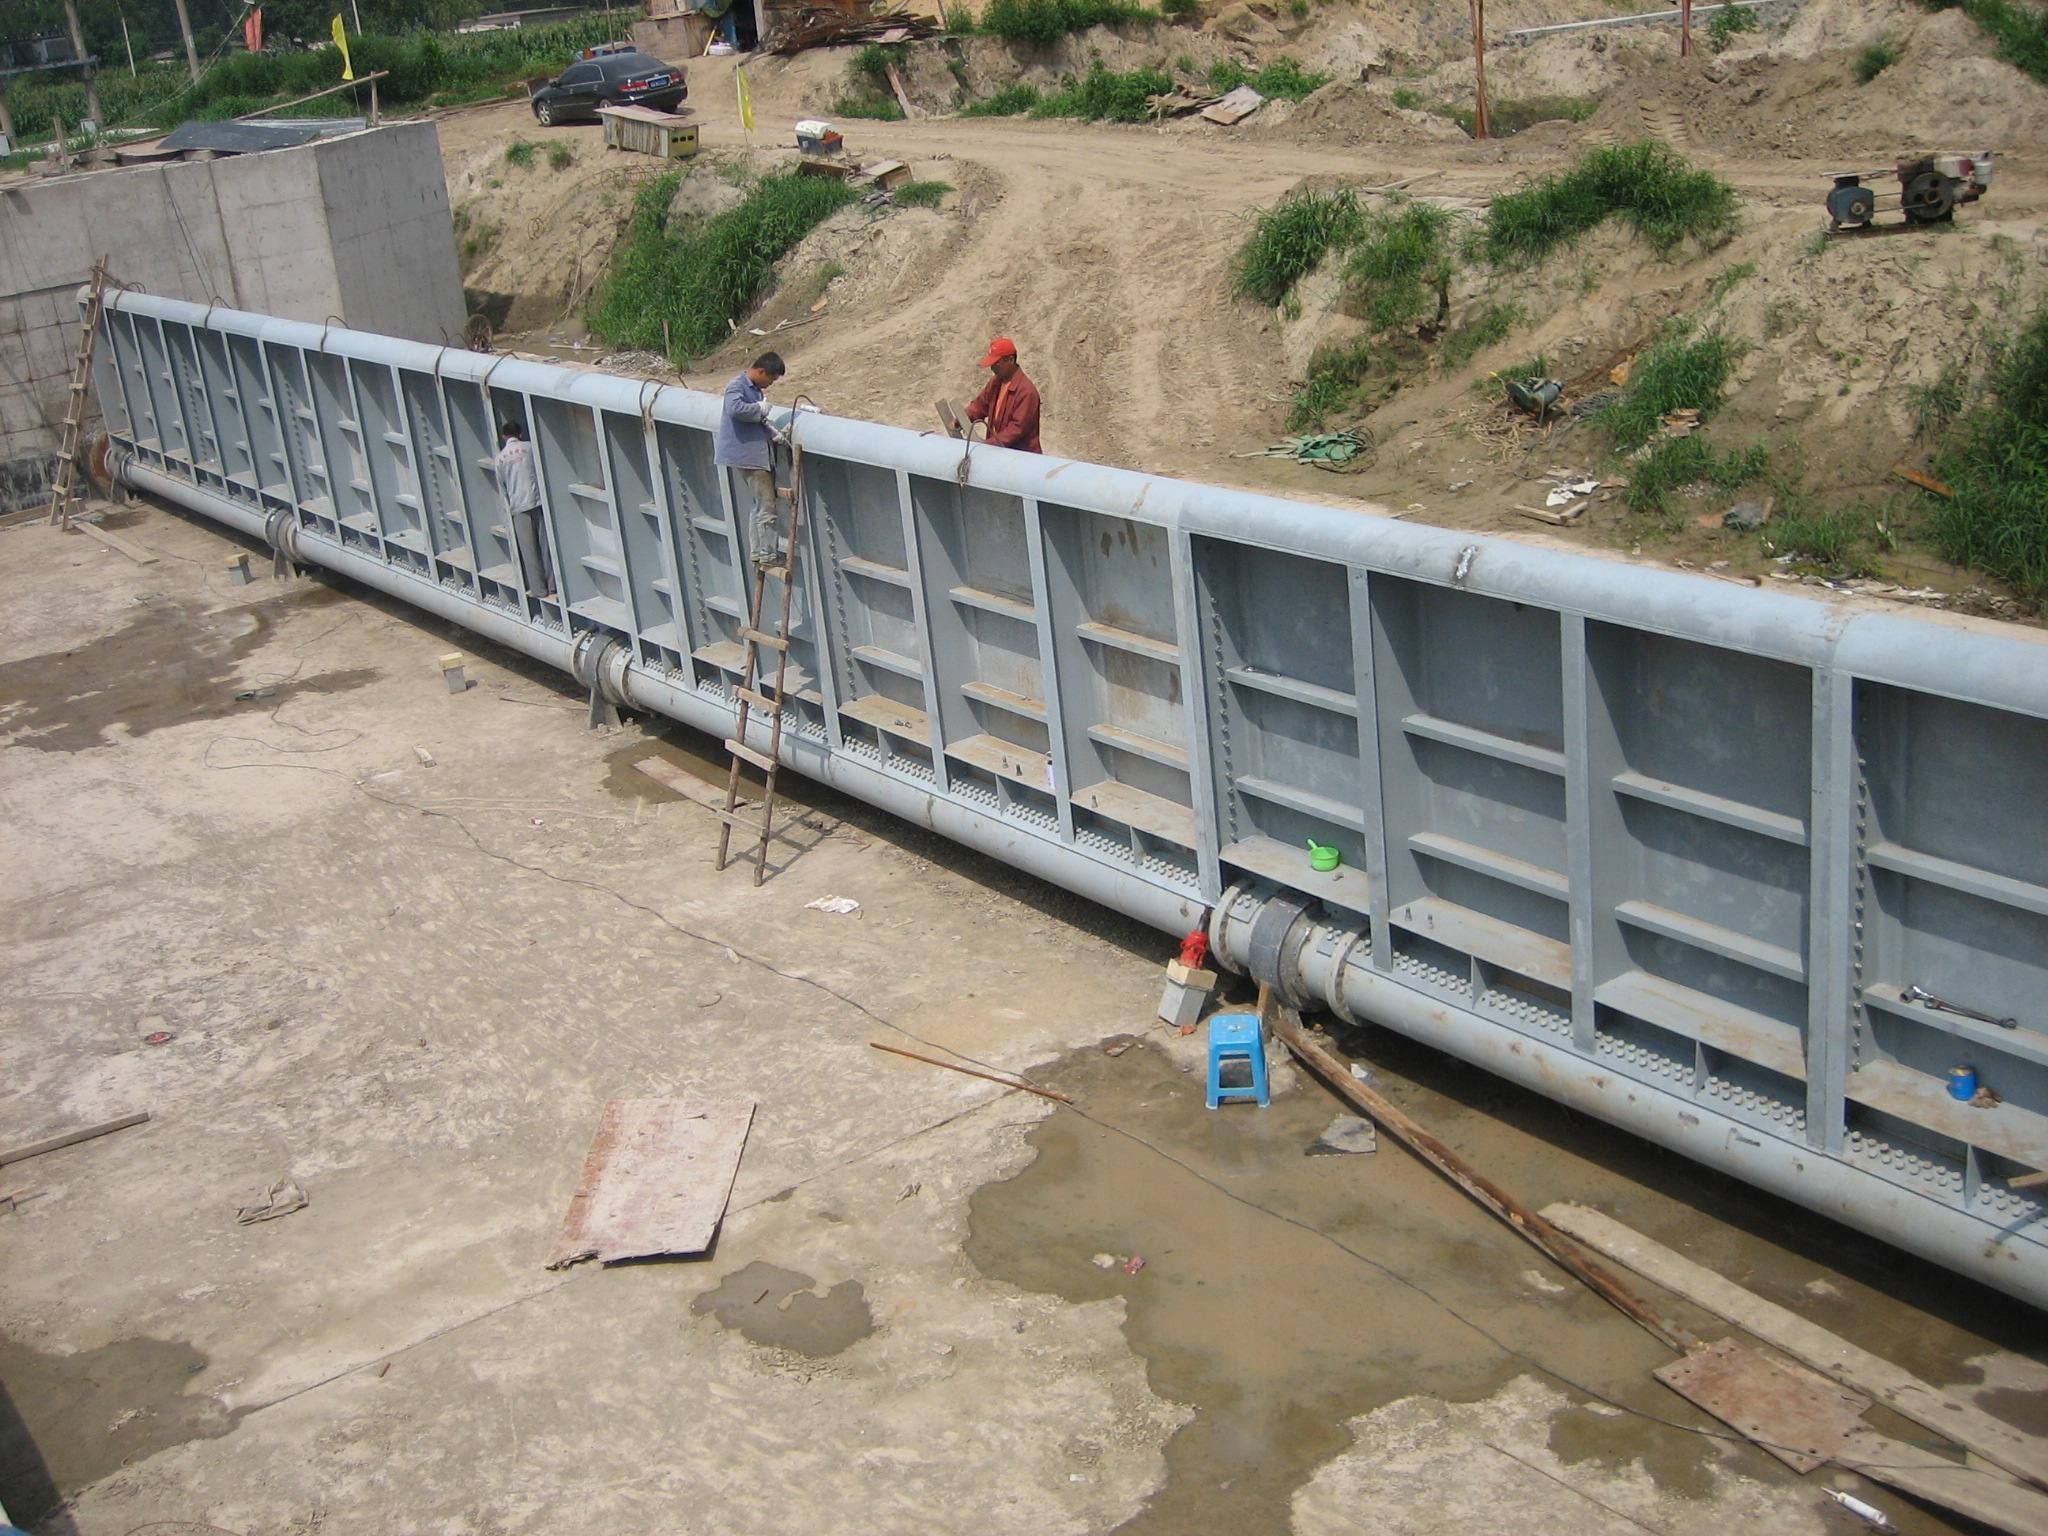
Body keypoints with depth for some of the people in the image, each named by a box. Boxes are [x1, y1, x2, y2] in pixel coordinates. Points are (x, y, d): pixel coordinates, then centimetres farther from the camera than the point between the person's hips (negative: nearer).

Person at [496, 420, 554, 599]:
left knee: (529, 550, 3)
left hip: (519, 506, 0)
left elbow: (502, 488, 9)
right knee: (545, 545, 5)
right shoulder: (530, 447, 3)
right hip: (539, 500, 1)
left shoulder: (501, 458, 4)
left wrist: (508, 508, 19)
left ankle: (539, 589, 4)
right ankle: (552, 586, 6)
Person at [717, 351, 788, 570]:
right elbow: (735, 408, -34)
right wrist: (760, 409, -20)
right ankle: (767, 555, 1)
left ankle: (758, 551, 24)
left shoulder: (754, 388, 15)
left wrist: (772, 432, 4)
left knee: (761, 504, 16)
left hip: (758, 454, 10)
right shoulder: (737, 385, -15)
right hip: (748, 455, -10)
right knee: (767, 506, -6)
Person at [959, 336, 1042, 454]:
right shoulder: (996, 382, 10)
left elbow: (1018, 427, -21)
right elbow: (980, 404, 20)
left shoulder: (1026, 391, -17)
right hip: (998, 451, 7)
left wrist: (990, 444, -24)